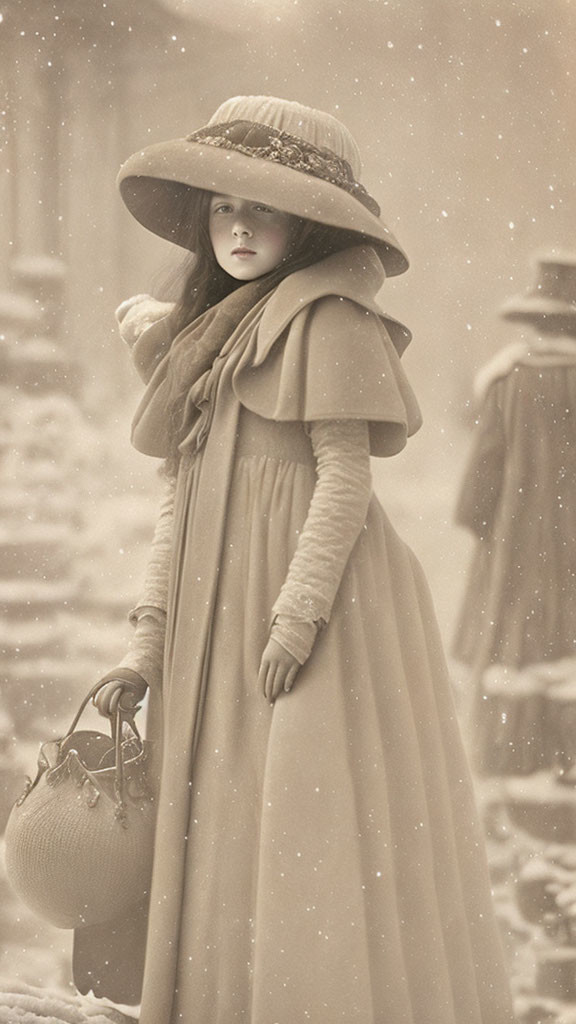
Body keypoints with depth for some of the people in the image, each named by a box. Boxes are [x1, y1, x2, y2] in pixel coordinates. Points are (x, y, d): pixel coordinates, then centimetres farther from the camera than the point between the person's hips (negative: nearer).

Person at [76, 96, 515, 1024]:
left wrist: (298, 615, -18)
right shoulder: (210, 335, 18)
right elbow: (182, 498, 15)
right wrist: (149, 642, 9)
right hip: (218, 619, 8)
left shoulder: (327, 319, -5)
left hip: (317, 610, -8)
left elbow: (346, 475, -11)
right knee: (223, 849, 8)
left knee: (320, 841, -9)